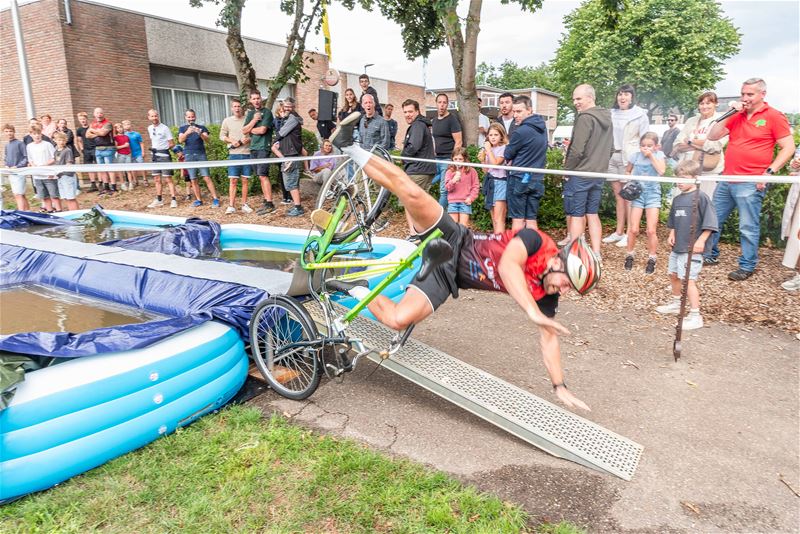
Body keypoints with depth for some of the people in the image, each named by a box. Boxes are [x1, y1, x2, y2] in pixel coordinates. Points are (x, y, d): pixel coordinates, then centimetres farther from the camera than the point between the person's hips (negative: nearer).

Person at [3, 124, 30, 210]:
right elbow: (7, 158, 23)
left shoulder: (20, 143, -7)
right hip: (11, 173, 7)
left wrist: (17, 166, -17)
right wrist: (7, 166, 4)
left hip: (19, 173, -7)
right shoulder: (7, 145, 15)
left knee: (18, 195, -12)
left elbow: (26, 158, -11)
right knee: (21, 195, 12)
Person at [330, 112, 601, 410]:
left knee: (397, 320, -23)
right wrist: (533, 313, -47)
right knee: (413, 193, -31)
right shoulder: (536, 241, -19)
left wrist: (560, 388, 0)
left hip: (447, 278, 3)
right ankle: (349, 146, -9)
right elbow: (507, 266, -37)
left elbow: (549, 338, 2)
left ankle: (358, 289, 5)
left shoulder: (545, 294, -6)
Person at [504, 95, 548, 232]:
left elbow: (507, 156, -5)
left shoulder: (520, 131, -16)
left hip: (519, 178, -6)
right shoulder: (542, 126, 7)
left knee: (518, 219, 1)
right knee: (531, 220, 9)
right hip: (537, 179, 7)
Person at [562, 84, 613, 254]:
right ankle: (596, 254, 14)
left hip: (580, 174, -8)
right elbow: (611, 149, 20)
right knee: (592, 214, 13)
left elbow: (577, 150, -19)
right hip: (598, 175, 8)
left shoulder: (585, 118, -15)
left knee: (576, 215, -1)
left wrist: (567, 168, -6)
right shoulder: (607, 119, 13)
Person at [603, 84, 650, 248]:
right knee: (618, 196, 9)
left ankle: (630, 233, 0)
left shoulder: (640, 115, 3)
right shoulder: (611, 114, 13)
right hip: (612, 156, 4)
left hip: (630, 158, -4)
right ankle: (619, 232, 15)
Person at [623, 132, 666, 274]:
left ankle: (652, 259, 10)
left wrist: (651, 155, -14)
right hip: (637, 193, 1)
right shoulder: (635, 156, 2)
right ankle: (629, 256, 17)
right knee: (633, 229, -3)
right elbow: (627, 172, 14)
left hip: (653, 193, -1)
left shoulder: (659, 155, 0)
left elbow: (661, 171, -15)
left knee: (651, 230, -5)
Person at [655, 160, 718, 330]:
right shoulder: (677, 199, 11)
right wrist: (672, 234, 8)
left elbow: (709, 222, -14)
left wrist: (701, 240, -19)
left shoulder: (701, 197, -12)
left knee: (689, 280, -11)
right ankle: (675, 304, 39)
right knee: (673, 275, 20)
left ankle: (695, 315, -5)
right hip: (677, 246, 8)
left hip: (692, 248, -8)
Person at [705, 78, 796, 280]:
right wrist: (728, 112, 0)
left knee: (748, 228, -1)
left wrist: (769, 172, -13)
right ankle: (710, 255, 28)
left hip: (750, 184, -6)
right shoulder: (737, 116, 12)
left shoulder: (774, 116, -3)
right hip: (726, 180, 6)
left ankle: (747, 267, 11)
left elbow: (788, 148, -5)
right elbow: (713, 136, 8)